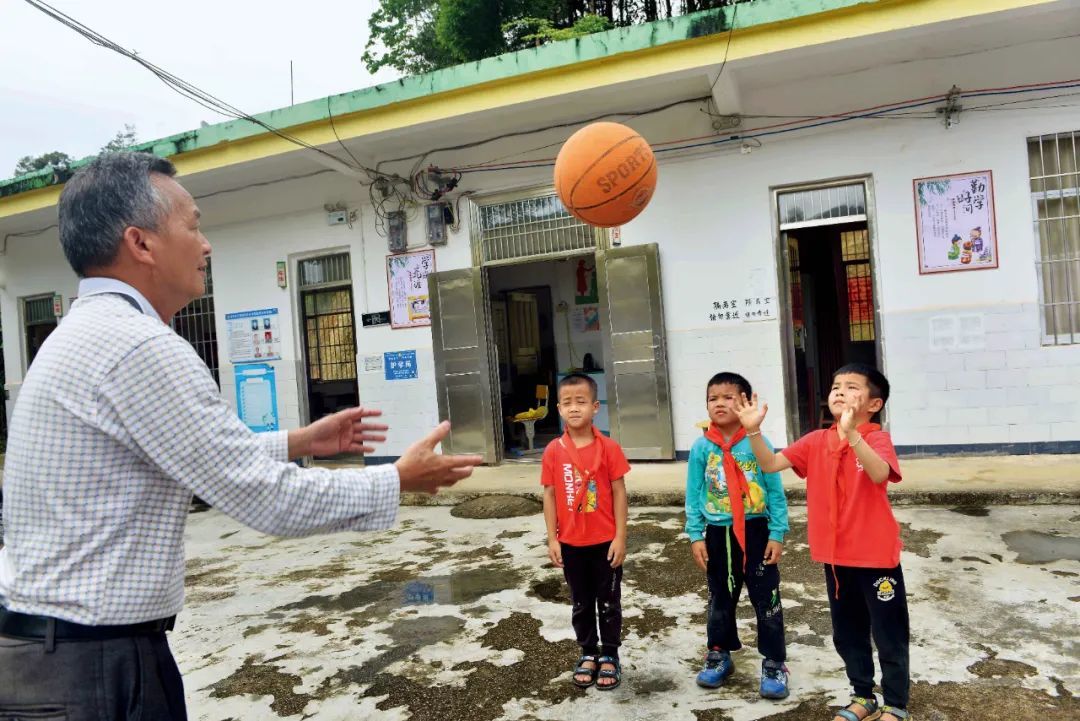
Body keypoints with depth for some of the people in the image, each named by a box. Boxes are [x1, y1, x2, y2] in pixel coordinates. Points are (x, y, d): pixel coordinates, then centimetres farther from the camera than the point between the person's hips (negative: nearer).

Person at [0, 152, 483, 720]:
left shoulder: (88, 334, 9)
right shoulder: (138, 346, -23)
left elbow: (202, 461, 17)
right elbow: (266, 499, -22)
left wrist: (300, 442, 16)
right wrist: (399, 481, -11)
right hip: (93, 663, -10)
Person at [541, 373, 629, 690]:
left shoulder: (609, 448, -11)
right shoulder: (553, 451, -5)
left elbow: (619, 493, -7)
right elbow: (549, 496, 0)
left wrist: (620, 537, -9)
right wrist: (552, 539, -2)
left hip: (606, 541, -2)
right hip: (571, 543, 2)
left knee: (608, 602, 12)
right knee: (581, 603, 17)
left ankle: (610, 657, 29)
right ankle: (588, 654, 34)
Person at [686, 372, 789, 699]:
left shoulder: (759, 443, -10)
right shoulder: (701, 447, -4)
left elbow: (775, 492, -5)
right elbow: (694, 495, 1)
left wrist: (777, 534, -7)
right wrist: (695, 536, -1)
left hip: (755, 532, -2)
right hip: (718, 534, 2)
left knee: (766, 598, 5)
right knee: (720, 599, 17)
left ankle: (774, 663, 20)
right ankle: (718, 655, 34)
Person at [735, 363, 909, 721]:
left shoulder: (877, 439, -14)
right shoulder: (816, 442, 0)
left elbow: (880, 474, -35)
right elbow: (770, 464, -6)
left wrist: (852, 434, -49)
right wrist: (753, 430, -22)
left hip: (876, 556, -5)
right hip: (835, 556, 5)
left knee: (889, 635, 11)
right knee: (847, 634, 20)